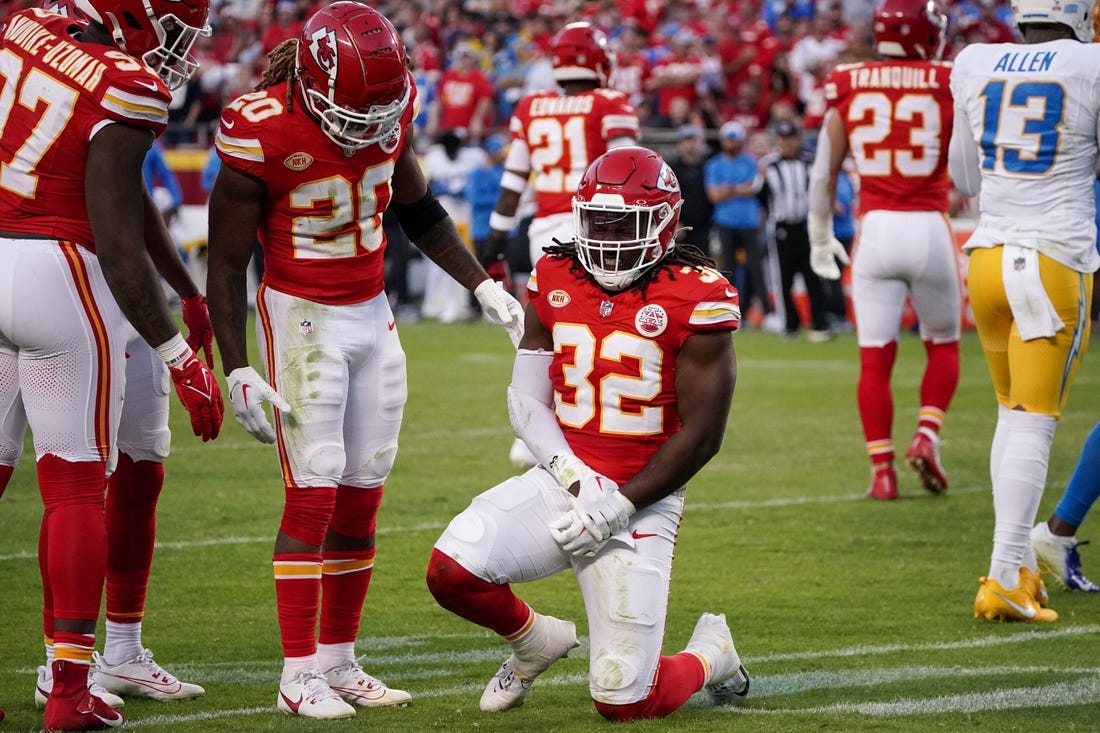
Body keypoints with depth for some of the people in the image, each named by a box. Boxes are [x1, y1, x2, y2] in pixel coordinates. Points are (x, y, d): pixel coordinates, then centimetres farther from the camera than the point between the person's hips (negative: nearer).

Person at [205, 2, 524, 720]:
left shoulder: (393, 109, -4)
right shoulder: (262, 133, -20)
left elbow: (419, 210, 15)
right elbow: (227, 266, -12)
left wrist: (486, 287, 12)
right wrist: (237, 371, -16)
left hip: (374, 316, 6)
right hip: (301, 318, -6)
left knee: (362, 495, 6)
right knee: (314, 494, -10)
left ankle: (338, 659, 16)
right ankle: (298, 675, -4)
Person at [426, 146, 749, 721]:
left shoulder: (696, 301, -11)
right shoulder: (556, 280, 4)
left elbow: (700, 437, -10)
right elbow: (525, 399, 6)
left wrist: (618, 506, -14)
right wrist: (577, 478, -11)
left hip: (642, 497, -4)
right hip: (564, 476, 4)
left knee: (624, 700, -9)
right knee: (451, 571, -22)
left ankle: (709, 654, 27)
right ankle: (536, 642, 13)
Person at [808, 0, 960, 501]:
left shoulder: (847, 87, 3)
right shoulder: (948, 85, -2)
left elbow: (823, 173, 8)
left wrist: (820, 236, 21)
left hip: (875, 230, 1)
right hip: (929, 229, -1)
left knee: (875, 360, 6)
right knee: (942, 346, 18)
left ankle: (882, 471, 3)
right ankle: (926, 436, -1)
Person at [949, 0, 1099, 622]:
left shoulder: (974, 67, 6)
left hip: (988, 260, 5)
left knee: (1013, 412, 17)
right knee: (1034, 423, -3)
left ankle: (1020, 566, 18)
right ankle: (1004, 578, -8)